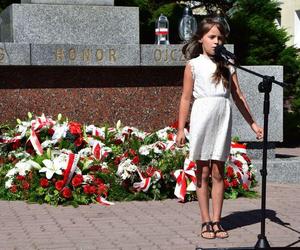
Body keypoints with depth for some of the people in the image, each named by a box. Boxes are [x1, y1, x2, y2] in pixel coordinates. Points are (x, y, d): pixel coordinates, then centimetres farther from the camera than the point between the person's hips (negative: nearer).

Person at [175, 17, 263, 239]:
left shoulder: (227, 66, 11)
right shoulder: (193, 65, 3)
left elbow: (238, 97, 14)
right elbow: (186, 98, 1)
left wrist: (253, 123, 11)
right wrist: (181, 129, -3)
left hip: (223, 120, 3)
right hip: (202, 118, -2)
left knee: (218, 173, 5)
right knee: (203, 172, 3)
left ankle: (217, 221, 10)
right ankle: (206, 222, 8)